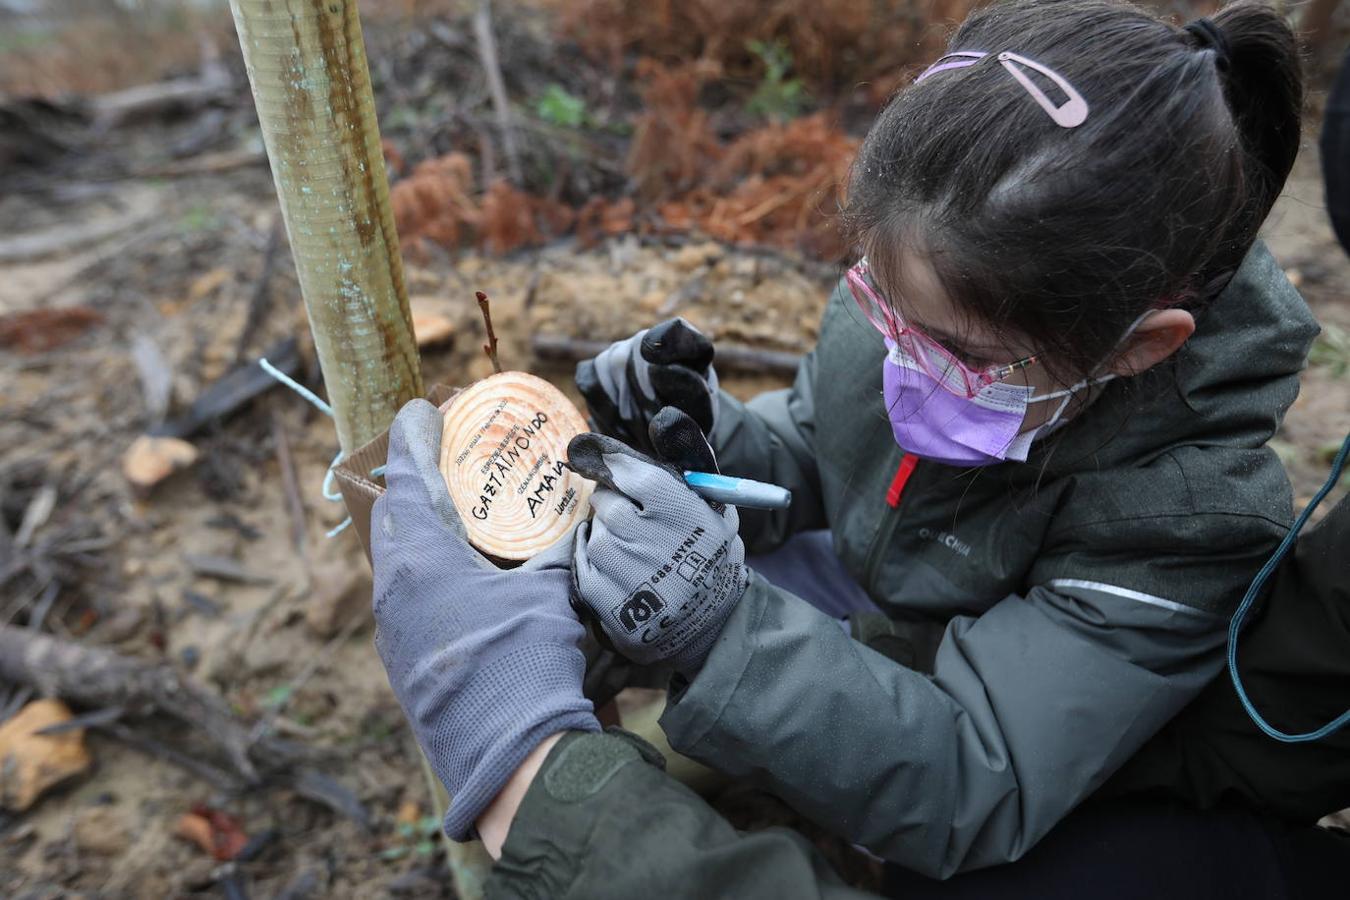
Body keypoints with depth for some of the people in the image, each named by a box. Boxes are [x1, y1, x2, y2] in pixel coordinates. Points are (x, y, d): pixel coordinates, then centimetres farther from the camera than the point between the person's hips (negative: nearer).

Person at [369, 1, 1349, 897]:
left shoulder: (1193, 510, -33)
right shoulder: (920, 297, -21)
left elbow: (978, 790, -34)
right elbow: (808, 458, -6)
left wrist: (722, 628, -48)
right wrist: (711, 446, -28)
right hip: (857, 603, 4)